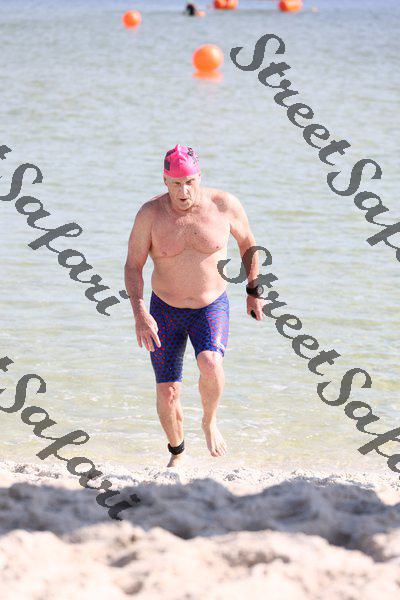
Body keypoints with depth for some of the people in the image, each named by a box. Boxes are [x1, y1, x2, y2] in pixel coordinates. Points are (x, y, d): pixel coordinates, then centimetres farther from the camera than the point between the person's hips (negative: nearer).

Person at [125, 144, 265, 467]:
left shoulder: (224, 205, -14)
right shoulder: (151, 213, -15)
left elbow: (247, 241, 6)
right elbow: (133, 266, -10)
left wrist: (254, 291, 12)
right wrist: (140, 314, -24)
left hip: (212, 308, -1)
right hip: (165, 310, 1)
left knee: (210, 365, -30)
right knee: (168, 394, 0)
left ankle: (210, 423, 1)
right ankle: (177, 452, 30)